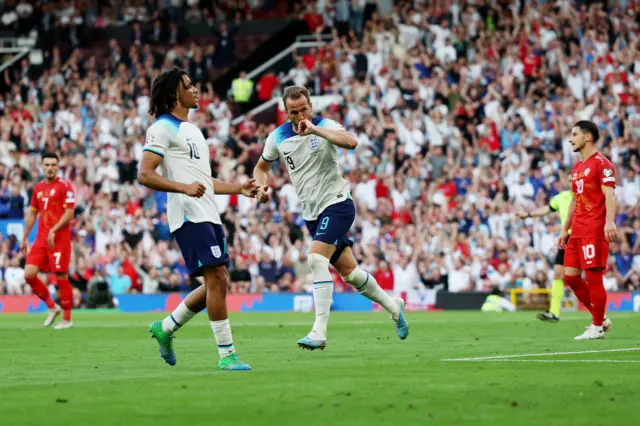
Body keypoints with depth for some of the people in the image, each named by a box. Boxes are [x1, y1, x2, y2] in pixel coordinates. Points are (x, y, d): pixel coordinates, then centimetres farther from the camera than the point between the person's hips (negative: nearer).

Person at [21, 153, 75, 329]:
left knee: (61, 277, -5)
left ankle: (67, 319, 6)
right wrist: (24, 239, 17)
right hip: (41, 239, 6)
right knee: (29, 274, -4)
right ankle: (52, 307, 14)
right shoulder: (38, 188, 14)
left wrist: (53, 231, -21)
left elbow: (69, 214, -12)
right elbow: (32, 214, 20)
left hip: (59, 239, -6)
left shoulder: (64, 186, -6)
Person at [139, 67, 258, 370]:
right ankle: (226, 354, -11)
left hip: (208, 216, 9)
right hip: (188, 216, -9)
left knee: (217, 284, 7)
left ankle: (166, 328, 22)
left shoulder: (191, 129, 24)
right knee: (217, 278, -14)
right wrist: (184, 188, -26)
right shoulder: (163, 128, -6)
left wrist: (238, 188, 24)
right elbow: (144, 175, -15)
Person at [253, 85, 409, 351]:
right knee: (348, 271, 11)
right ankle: (392, 305, 35)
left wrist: (314, 130, -37)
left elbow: (351, 142, -32)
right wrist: (261, 187, -3)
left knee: (316, 259, -24)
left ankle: (319, 332, -26)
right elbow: (261, 167, 18)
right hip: (311, 213, 6)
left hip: (336, 203, -6)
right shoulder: (278, 137, 3)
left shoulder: (324, 126, -12)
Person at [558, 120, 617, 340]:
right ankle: (601, 318, 17)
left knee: (593, 276, -7)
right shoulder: (577, 168, 19)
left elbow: (609, 194, -17)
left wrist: (609, 221, -30)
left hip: (594, 231, -9)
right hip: (577, 231, 9)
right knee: (570, 276, 6)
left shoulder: (601, 163, -7)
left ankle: (597, 327, 1)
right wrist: (565, 229, 23)